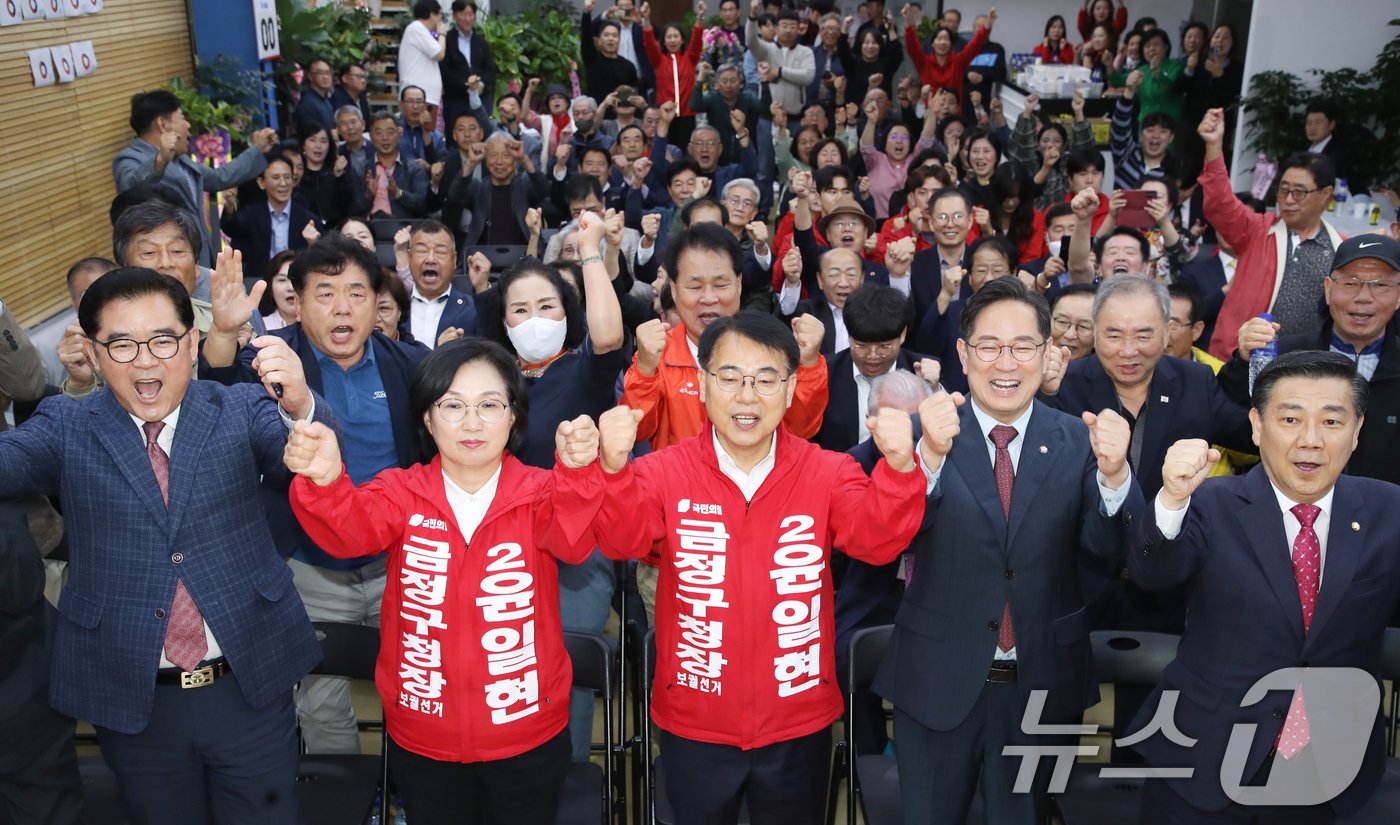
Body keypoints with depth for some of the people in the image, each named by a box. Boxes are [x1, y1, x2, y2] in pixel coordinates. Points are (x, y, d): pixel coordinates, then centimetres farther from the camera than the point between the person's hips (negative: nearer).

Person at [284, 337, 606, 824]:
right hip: (422, 740, 1)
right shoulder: (402, 494, -4)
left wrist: (578, 471, -50)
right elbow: (351, 528, -24)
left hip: (529, 736, -1)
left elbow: (572, 535, -28)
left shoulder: (540, 493, -8)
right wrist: (325, 481, -47)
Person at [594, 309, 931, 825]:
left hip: (798, 726, 1)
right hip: (693, 726, 0)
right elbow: (622, 538, -24)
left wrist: (898, 467, -42)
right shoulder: (665, 472, -9)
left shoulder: (828, 473, -7)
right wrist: (614, 468, -45)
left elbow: (877, 539, -22)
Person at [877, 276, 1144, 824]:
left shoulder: (1078, 441, -2)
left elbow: (1109, 547, -12)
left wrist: (1114, 472, -31)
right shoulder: (925, 433, -8)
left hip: (1043, 682, 2)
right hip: (938, 681, -1)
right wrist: (930, 454, -37)